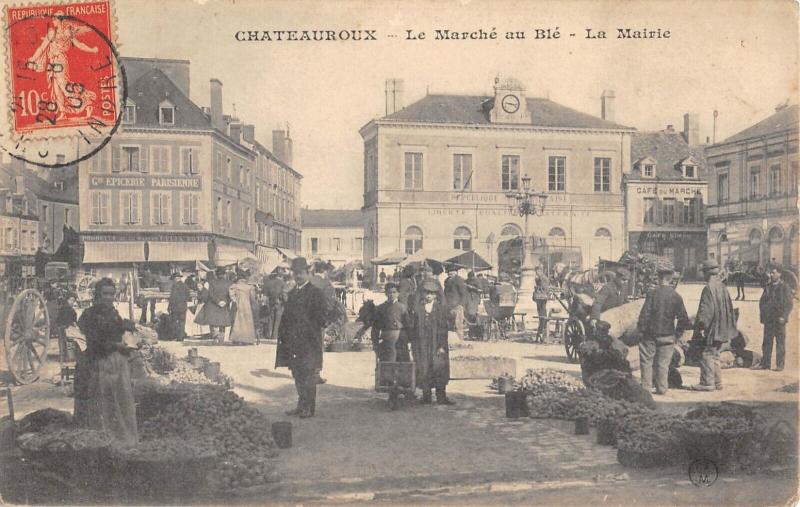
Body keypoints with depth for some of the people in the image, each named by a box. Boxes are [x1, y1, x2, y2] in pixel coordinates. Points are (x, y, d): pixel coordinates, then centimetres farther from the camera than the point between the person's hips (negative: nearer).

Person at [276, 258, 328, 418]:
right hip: (293, 341, 7)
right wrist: (284, 336, 11)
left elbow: (320, 319, -9)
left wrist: (312, 335, -14)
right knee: (298, 375, 11)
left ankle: (309, 408, 2)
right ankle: (301, 406, 19)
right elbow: (286, 317, 18)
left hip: (308, 341, -7)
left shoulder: (315, 293, -6)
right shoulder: (292, 293, 15)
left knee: (308, 374, -4)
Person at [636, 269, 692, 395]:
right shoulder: (676, 296, -1)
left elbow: (645, 313, -10)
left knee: (646, 362, 7)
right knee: (663, 363, 10)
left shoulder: (652, 293, -9)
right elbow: (682, 317, 3)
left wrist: (641, 328, -1)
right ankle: (662, 388, 11)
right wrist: (680, 329, 20)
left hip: (651, 333, -2)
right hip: (668, 335, 2)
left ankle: (646, 387, 6)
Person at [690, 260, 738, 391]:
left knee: (707, 355, -2)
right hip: (721, 330, 9)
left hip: (711, 329, -9)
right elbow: (729, 308, 17)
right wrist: (729, 327, 23)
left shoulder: (709, 288, -17)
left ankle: (707, 383, 1)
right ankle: (717, 382, 21)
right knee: (715, 356, 16)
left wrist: (700, 326, -17)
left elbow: (706, 310, -21)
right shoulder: (722, 287, 10)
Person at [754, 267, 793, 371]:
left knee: (780, 342, -1)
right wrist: (762, 315, 5)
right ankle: (765, 363, 10)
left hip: (779, 320, -4)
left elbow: (789, 304, -5)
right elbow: (762, 302, 17)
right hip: (768, 319, 4)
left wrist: (783, 317, -13)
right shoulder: (767, 287, 13)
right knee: (766, 342, 5)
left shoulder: (785, 287, -2)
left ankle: (780, 365, 4)